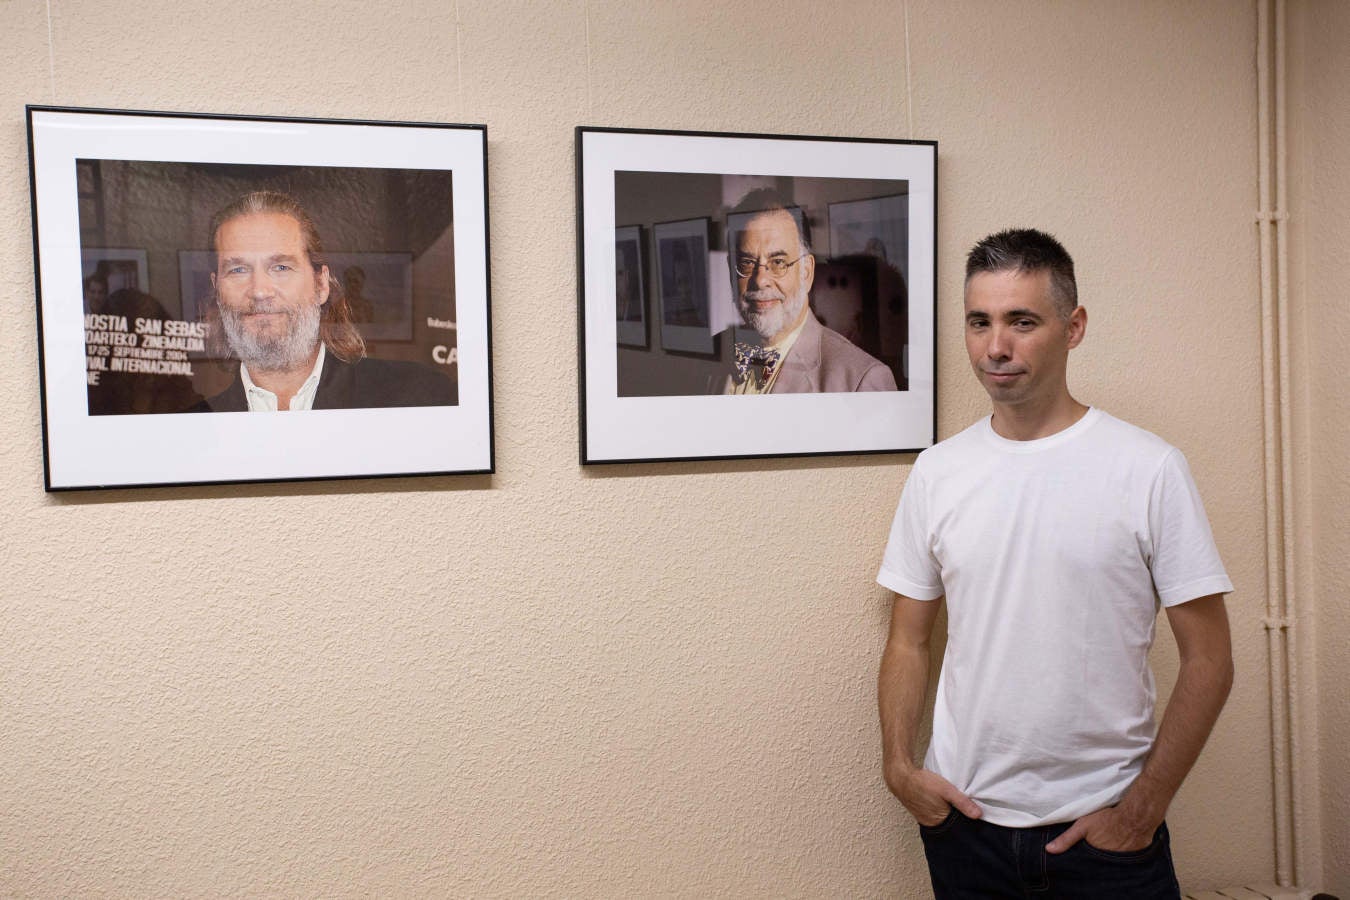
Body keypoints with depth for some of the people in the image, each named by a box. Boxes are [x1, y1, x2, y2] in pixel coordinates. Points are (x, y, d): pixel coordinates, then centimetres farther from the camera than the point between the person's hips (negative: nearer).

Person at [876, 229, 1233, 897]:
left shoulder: (1150, 470, -8)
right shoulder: (936, 471, 2)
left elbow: (1208, 659, -6)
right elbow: (909, 642, 7)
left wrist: (1144, 807, -9)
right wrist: (898, 764, -5)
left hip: (1105, 825, -3)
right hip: (964, 818, 3)